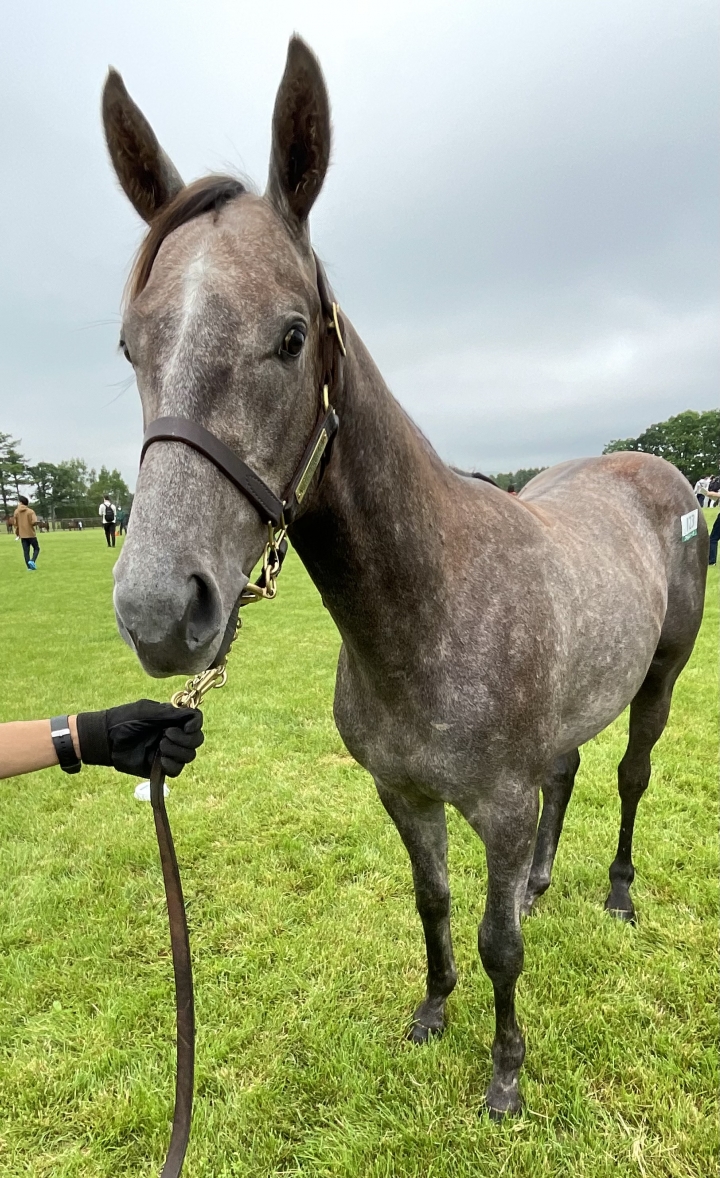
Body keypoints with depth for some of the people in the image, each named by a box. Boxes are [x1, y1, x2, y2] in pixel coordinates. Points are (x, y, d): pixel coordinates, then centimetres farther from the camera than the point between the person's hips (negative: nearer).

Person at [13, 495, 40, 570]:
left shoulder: (16, 512, 2)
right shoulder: (30, 511, -10)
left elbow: (16, 524, 6)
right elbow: (34, 522, -20)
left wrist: (17, 534, 17)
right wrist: (32, 524, 5)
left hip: (22, 535, 3)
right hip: (31, 534, -3)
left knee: (26, 551, 7)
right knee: (36, 549, 9)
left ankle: (29, 566, 4)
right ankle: (32, 561, -14)